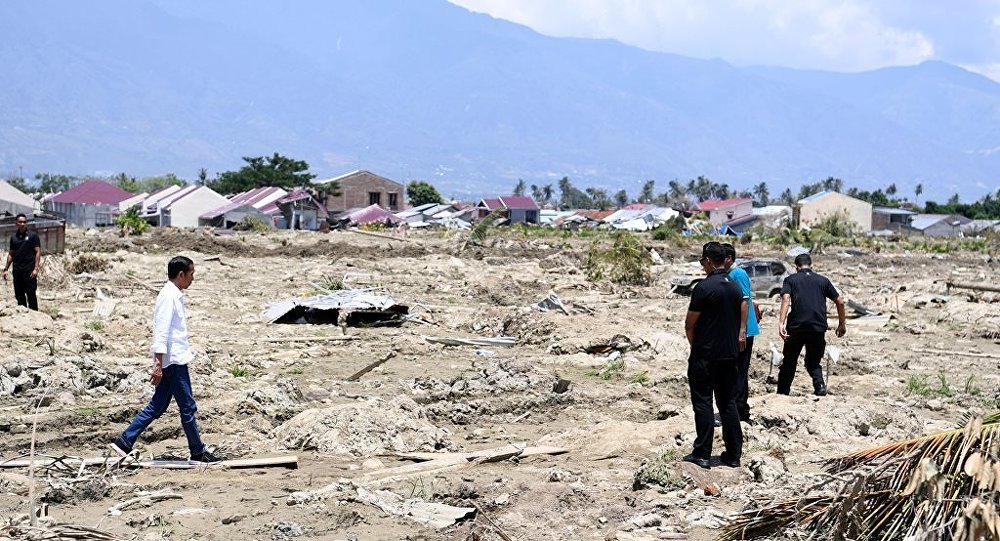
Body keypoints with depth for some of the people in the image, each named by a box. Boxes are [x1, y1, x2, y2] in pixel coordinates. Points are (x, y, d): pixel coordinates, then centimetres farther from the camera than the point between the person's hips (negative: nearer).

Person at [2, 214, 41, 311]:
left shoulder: (33, 235, -2)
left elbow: (38, 252, -5)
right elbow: (11, 254, 17)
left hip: (29, 270, -4)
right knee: (19, 295, 7)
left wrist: (36, 268, -13)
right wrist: (6, 269, 11)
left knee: (31, 294, -2)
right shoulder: (13, 237, 11)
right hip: (17, 270, 4)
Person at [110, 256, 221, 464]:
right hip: (173, 361, -10)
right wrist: (158, 364, -23)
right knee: (188, 407, -1)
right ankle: (198, 453, 8)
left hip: (175, 360, 10)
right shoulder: (169, 297, -15)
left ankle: (124, 442, 14)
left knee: (158, 406, 11)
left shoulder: (174, 295, 16)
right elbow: (161, 332, -20)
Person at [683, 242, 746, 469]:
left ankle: (702, 454, 2)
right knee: (728, 403, 11)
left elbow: (690, 324, -10)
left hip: (705, 356, -7)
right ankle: (734, 454, 13)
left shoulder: (704, 287, -14)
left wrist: (694, 345, 6)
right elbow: (740, 321, 13)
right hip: (729, 354, 7)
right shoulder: (735, 286, 8)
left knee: (703, 403, 0)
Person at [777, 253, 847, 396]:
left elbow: (786, 299, -8)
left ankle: (782, 394, 13)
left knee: (789, 362, 13)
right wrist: (842, 324, 24)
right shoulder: (823, 280, 16)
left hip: (796, 326, -1)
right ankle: (820, 385, -8)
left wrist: (781, 323, -17)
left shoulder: (790, 280, 10)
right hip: (819, 328, 2)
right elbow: (840, 301, 14)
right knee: (813, 362, 17)